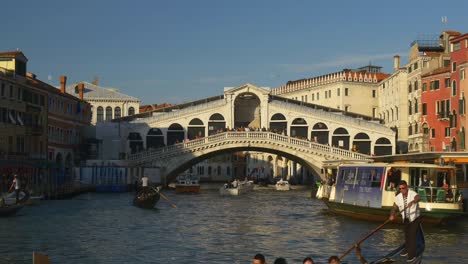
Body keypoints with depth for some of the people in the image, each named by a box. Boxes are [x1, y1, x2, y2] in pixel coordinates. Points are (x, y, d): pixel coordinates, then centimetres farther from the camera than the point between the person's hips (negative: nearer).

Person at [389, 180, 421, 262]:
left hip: (415, 218, -6)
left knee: (412, 235, -10)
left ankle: (412, 254, -1)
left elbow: (417, 198, -48)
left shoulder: (412, 193, -26)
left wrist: (412, 202, -70)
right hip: (406, 219, 6)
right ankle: (408, 250, 38)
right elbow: (394, 207, -10)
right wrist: (392, 215, -30)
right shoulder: (398, 197, -9)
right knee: (407, 235, 18)